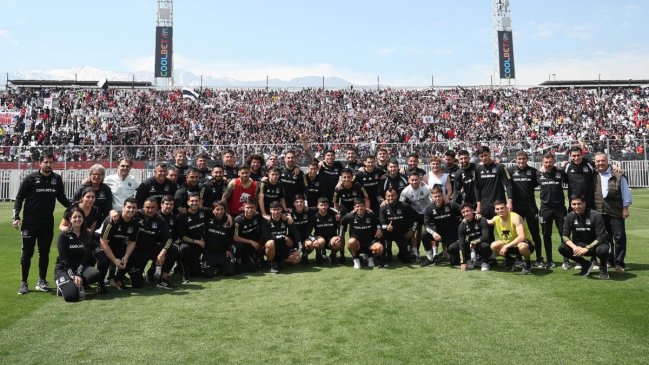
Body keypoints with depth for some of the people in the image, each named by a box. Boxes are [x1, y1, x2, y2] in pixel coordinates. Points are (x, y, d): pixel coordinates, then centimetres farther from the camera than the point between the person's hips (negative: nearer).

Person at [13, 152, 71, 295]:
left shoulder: (57, 179, 4)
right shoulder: (30, 178, -4)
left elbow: (62, 198, 15)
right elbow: (19, 198, -1)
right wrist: (16, 217, -9)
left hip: (47, 222, 3)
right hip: (30, 222, -3)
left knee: (44, 252, 8)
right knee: (27, 252, 4)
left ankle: (42, 280, 18)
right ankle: (23, 282, 14)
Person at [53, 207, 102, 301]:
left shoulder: (87, 235, 5)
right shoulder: (63, 236, -6)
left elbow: (87, 256, -2)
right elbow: (64, 258, -11)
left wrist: (78, 273, -16)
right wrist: (73, 275, -20)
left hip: (80, 266, 4)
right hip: (63, 268, -4)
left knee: (96, 274, -30)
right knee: (71, 295, -28)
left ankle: (77, 284, -4)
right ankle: (62, 284, 5)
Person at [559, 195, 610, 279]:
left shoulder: (595, 215, -19)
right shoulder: (570, 217, -7)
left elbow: (602, 237, -24)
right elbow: (564, 235, -8)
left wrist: (586, 249, -33)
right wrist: (574, 247, -28)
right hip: (580, 246, 4)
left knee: (602, 250, -39)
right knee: (562, 248, -21)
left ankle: (603, 267, -2)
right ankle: (586, 265, 2)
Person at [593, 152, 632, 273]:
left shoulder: (618, 175, -4)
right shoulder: (594, 176, 7)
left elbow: (625, 192, -3)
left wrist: (625, 208, -5)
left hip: (616, 211, -4)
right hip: (600, 212, 4)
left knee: (619, 237, -1)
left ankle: (619, 263, 6)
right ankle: (609, 260, 23)